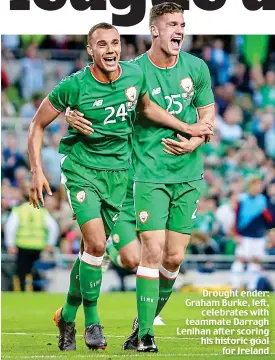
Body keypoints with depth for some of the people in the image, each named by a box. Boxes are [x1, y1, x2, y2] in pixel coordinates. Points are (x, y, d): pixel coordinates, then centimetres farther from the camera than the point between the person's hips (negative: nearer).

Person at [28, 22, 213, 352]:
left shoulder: (135, 75, -4)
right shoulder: (74, 86, -15)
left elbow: (146, 106, 19)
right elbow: (38, 124, -4)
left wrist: (186, 128, 15)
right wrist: (37, 172, -12)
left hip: (118, 172, 4)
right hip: (82, 169, -4)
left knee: (93, 247, 8)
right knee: (95, 244, -17)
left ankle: (68, 316, 25)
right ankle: (91, 320, -1)